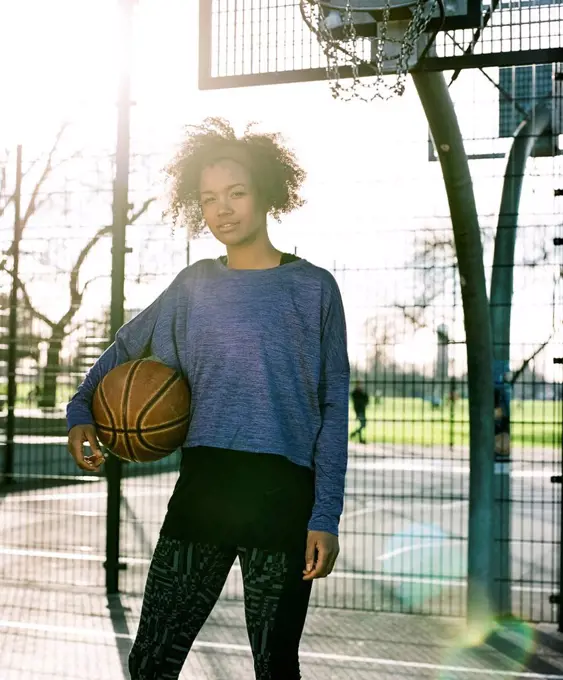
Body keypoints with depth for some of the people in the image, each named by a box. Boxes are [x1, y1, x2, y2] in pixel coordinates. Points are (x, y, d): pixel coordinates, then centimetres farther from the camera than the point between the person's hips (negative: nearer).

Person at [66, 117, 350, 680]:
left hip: (283, 492, -3)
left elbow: (333, 409, 1)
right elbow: (126, 346, 25)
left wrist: (325, 518, -6)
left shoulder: (312, 288, 2)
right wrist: (81, 411, 7)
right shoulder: (194, 286, 11)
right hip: (201, 487, 3)